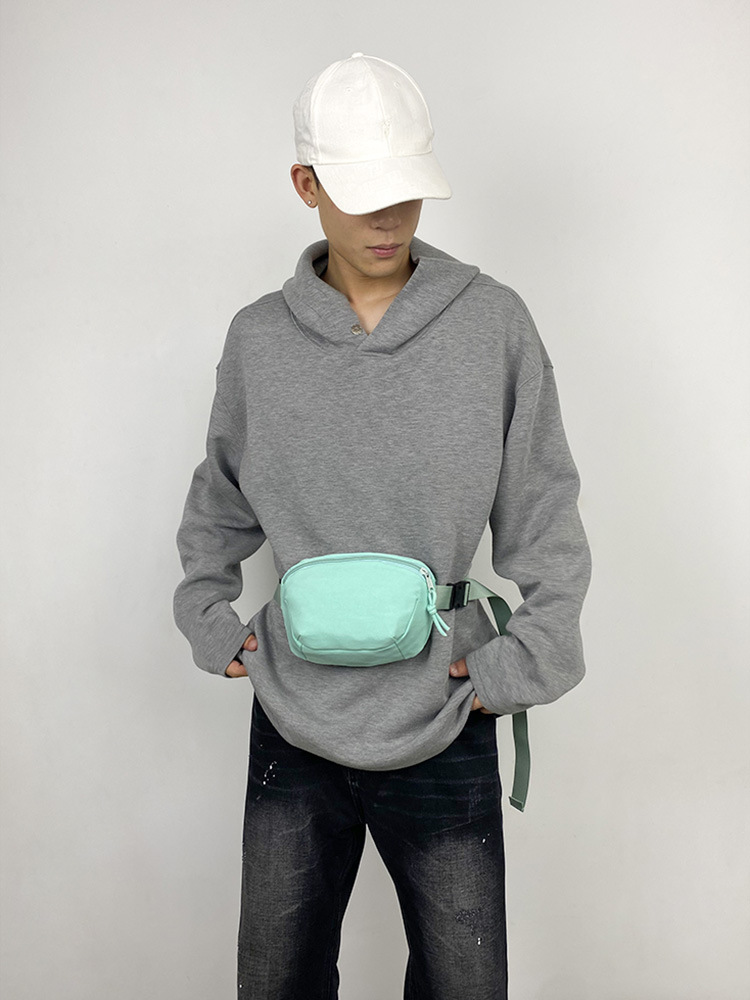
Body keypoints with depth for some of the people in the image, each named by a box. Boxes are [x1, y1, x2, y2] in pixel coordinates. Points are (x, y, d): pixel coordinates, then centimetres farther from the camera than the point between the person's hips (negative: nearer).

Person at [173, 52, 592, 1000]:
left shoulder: (493, 323, -6)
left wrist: (521, 661, -8)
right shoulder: (259, 337, -1)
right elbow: (220, 500, 14)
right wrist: (206, 618, 5)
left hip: (446, 734, -1)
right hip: (291, 725, 2)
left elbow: (543, 513, -2)